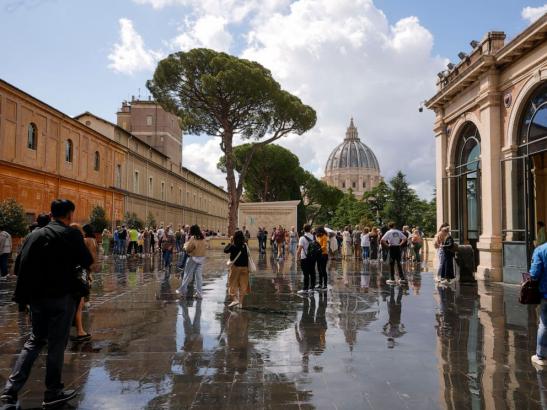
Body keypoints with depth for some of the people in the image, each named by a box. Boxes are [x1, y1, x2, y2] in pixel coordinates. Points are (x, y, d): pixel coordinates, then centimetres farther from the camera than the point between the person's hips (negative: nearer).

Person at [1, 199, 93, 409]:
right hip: (62, 297, -5)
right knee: (57, 344, 6)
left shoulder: (34, 235, 5)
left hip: (37, 296, 5)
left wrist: (24, 295, 13)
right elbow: (87, 262, -5)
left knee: (35, 340, 19)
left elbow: (21, 266, 5)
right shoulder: (71, 234, -9)